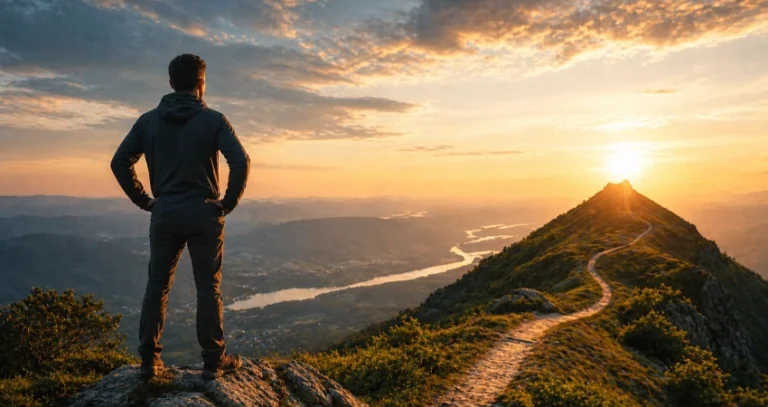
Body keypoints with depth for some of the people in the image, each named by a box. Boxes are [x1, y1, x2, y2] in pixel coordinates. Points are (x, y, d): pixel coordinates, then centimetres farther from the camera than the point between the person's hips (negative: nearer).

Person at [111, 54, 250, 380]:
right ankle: (214, 361, 11)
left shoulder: (149, 120, 6)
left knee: (157, 286, 13)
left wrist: (143, 200, 8)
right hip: (203, 214, -3)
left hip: (164, 214, 3)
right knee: (208, 288, 4)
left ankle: (149, 359, 19)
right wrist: (229, 203, -6)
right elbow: (241, 162, -16)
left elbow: (120, 162, 3)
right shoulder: (213, 119, -4)